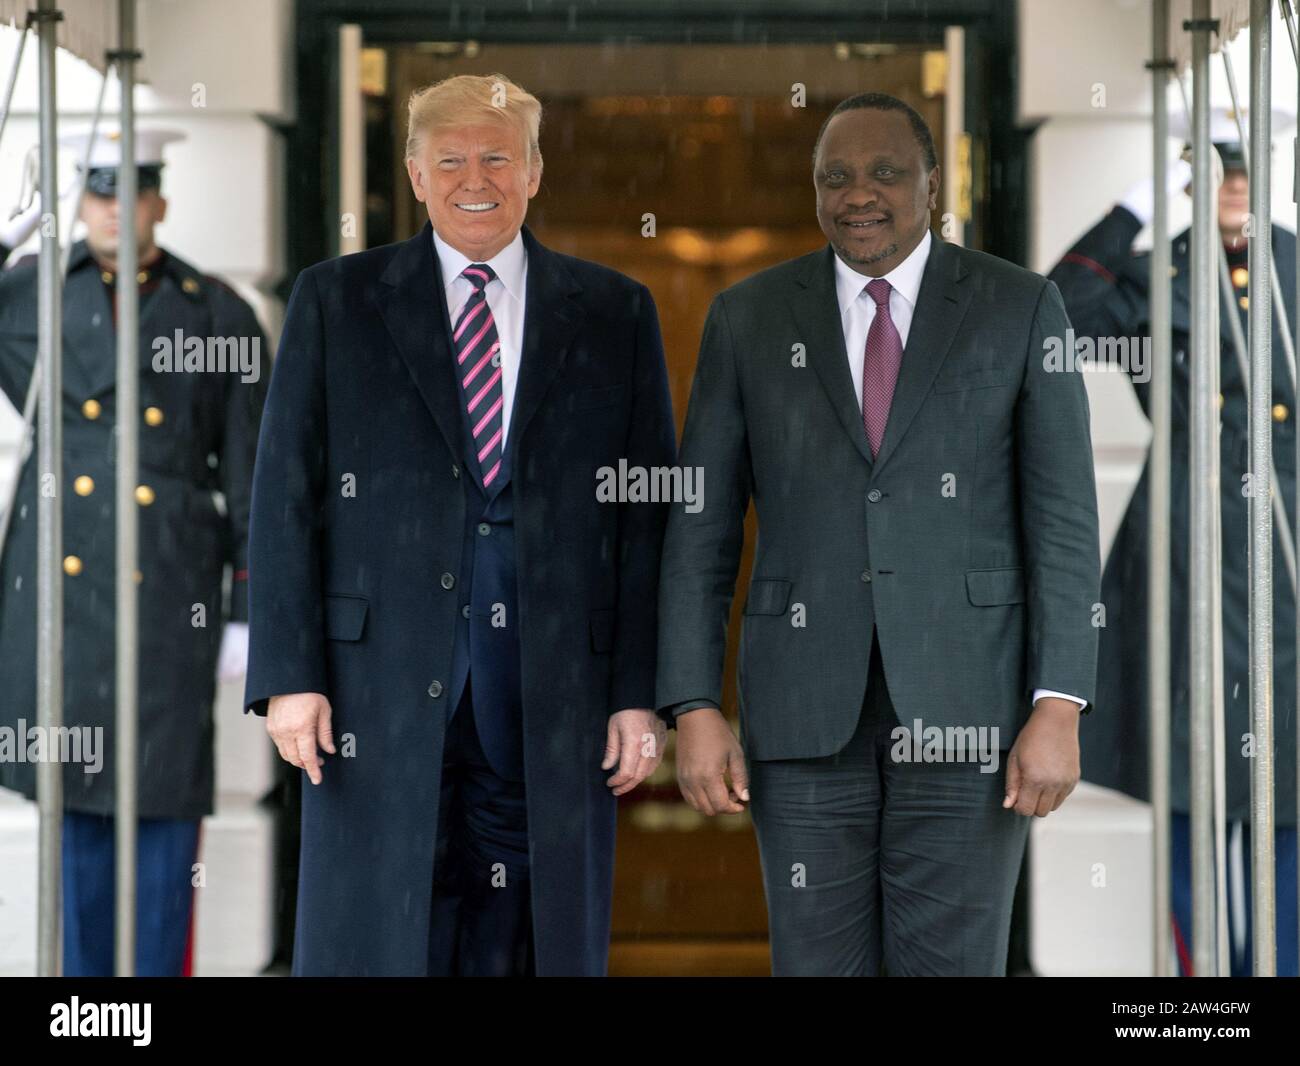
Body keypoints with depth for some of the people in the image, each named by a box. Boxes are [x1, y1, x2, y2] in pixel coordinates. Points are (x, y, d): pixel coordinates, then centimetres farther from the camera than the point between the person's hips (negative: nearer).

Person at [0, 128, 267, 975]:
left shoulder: (221, 317, 3)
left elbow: (250, 482, 3)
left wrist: (250, 617, 1)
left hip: (170, 592, -1)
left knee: (163, 799, 1)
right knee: (74, 797, 6)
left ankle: (157, 966, 10)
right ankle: (82, 969, 16)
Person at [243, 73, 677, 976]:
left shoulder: (616, 314, 9)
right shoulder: (334, 301, 7)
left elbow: (651, 514, 6)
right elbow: (285, 496, 3)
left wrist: (642, 692, 0)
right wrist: (290, 674, -5)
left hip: (556, 689, 1)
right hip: (382, 687, -1)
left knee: (545, 938, 4)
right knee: (372, 939, 0)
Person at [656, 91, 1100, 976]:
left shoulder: (1020, 308, 3)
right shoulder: (748, 317, 7)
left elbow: (1063, 520, 0)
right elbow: (701, 527, 7)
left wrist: (1058, 708, -9)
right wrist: (694, 708, -2)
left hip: (965, 697, -1)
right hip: (806, 705, 1)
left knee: (953, 964, 0)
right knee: (817, 962, 4)